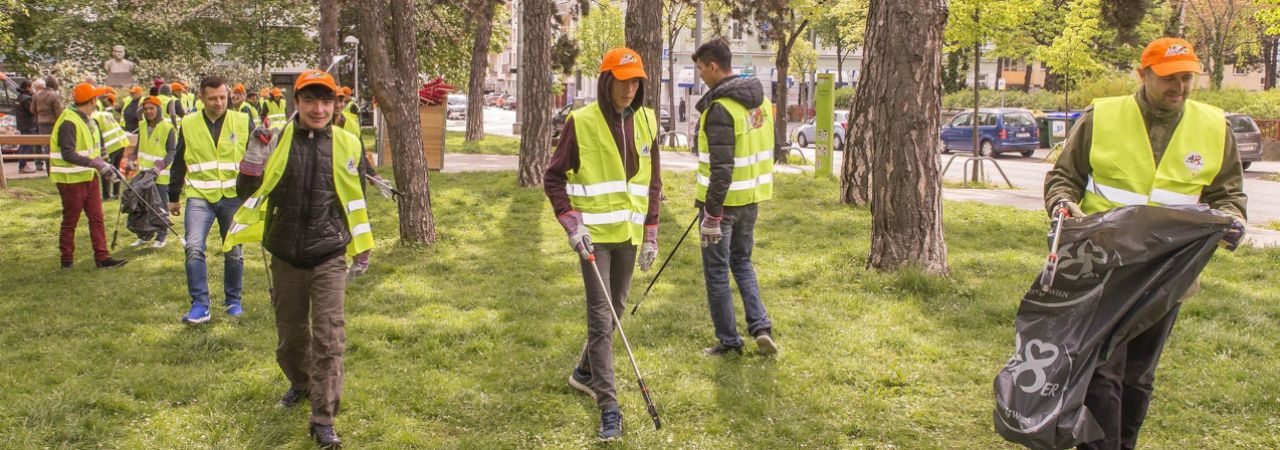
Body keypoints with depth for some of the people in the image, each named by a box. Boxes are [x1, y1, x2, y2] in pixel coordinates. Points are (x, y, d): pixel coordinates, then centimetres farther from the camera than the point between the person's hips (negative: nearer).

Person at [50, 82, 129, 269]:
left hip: (89, 177, 8)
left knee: (97, 218, 6)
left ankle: (102, 257, 8)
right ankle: (67, 259, 16)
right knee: (70, 221, 4)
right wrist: (95, 162, -31)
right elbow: (68, 154, -27)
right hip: (71, 179, -8)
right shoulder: (69, 122, -19)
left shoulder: (89, 120, 11)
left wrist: (102, 167, 8)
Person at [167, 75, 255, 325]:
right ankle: (200, 304, -7)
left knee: (233, 252, 8)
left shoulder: (243, 122, 0)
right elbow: (179, 163, 12)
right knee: (194, 248, -13)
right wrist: (173, 197, 14)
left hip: (233, 197, 0)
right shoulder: (188, 124, 4)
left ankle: (233, 301, 24)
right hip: (199, 197, 0)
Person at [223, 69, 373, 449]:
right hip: (286, 258, 1)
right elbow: (247, 192, -2)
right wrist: (255, 156, -20)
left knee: (329, 339, -6)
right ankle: (301, 384, 45)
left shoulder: (346, 145, -1)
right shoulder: (277, 140, -3)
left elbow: (356, 200, 10)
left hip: (329, 259, -1)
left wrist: (362, 250, 12)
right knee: (290, 333, 17)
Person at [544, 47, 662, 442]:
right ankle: (609, 405, -5)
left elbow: (653, 181, 11)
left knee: (616, 308, 16)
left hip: (628, 232, 5)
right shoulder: (581, 122, -10)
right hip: (594, 233, -5)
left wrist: (650, 234, 8)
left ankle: (585, 372, 38)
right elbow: (553, 177, -5)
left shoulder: (646, 121, 5)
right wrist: (571, 224, -14)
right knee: (600, 316, -7)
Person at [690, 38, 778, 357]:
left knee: (717, 272, 6)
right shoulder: (761, 99, 6)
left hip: (723, 200, -8)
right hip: (752, 198, 8)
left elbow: (721, 169, -25)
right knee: (742, 261, 23)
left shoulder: (721, 108, -21)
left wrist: (711, 215, -21)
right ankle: (761, 326, 13)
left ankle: (728, 341, 15)